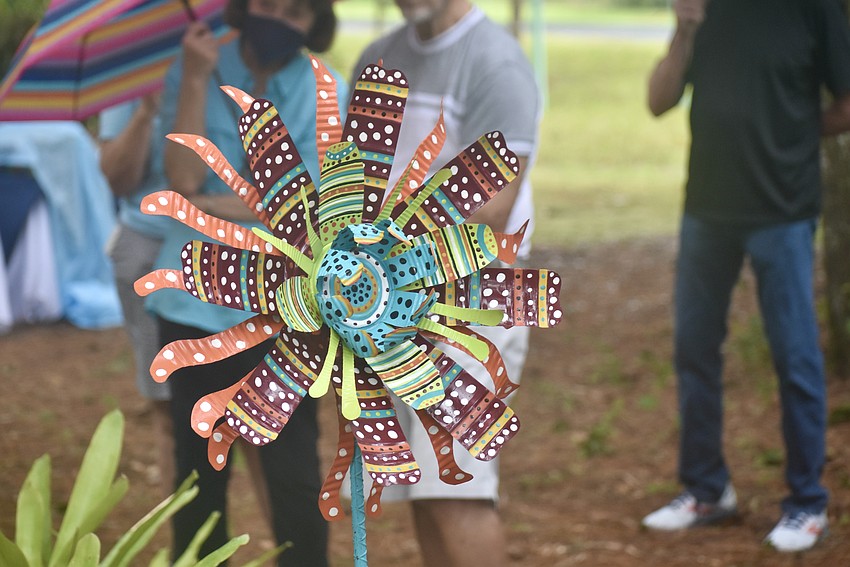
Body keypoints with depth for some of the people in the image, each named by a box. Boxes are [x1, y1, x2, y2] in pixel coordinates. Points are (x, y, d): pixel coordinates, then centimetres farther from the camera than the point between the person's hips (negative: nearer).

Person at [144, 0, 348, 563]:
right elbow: (185, 178, -11)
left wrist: (208, 203, -8)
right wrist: (196, 81, -13)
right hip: (195, 303, 1)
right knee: (198, 469, 10)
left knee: (293, 475, -1)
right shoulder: (194, 71, 2)